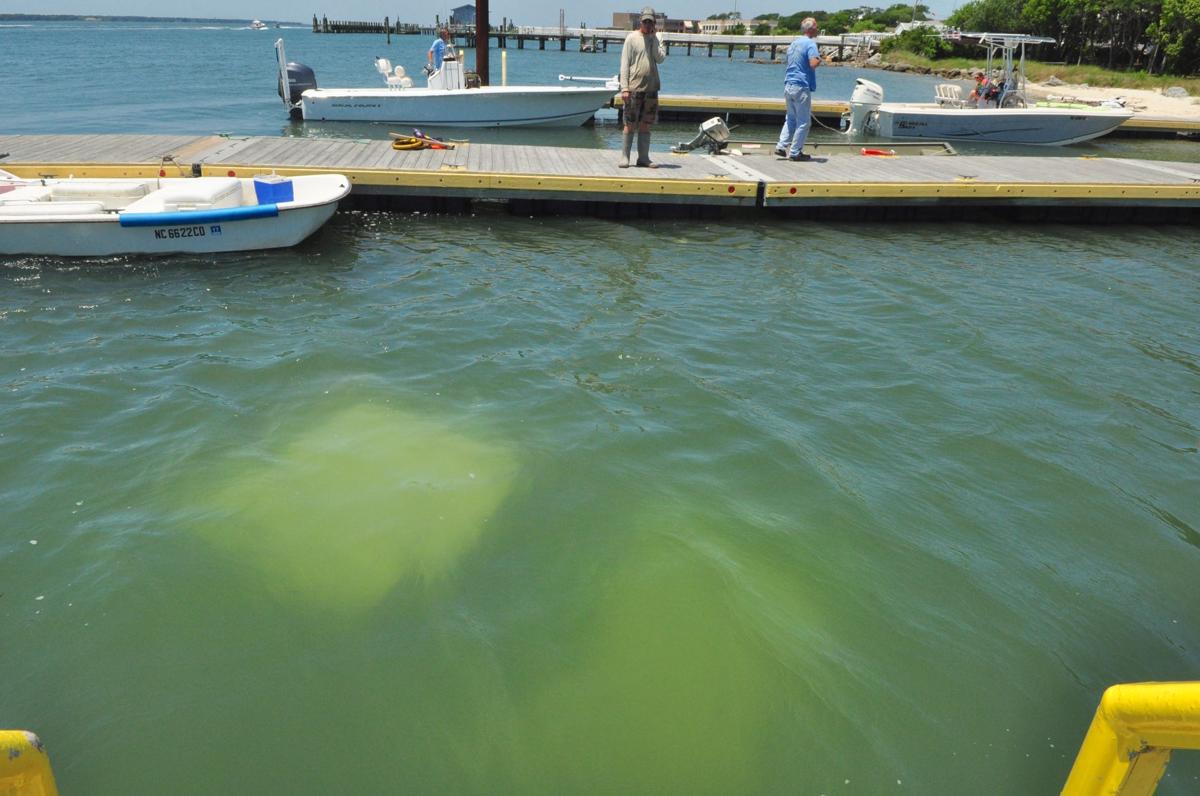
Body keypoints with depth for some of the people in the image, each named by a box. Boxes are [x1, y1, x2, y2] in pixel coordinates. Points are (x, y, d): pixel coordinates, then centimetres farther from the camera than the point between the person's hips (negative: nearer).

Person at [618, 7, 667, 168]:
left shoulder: (656, 39, 10)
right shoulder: (632, 38, 0)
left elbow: (660, 59, -5)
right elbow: (624, 64, -4)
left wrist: (653, 38, -5)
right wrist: (624, 88, -12)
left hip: (651, 88, 4)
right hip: (634, 88, -4)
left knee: (645, 125, 6)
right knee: (630, 125, -2)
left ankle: (643, 158, 11)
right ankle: (624, 157, 3)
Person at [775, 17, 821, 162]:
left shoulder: (793, 44, 15)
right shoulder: (810, 44, -11)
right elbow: (813, 64, -25)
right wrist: (819, 59, -4)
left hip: (788, 85, 8)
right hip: (801, 86, -8)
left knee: (791, 118, 18)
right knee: (804, 122, 0)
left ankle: (781, 147, 10)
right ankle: (795, 152, 1)